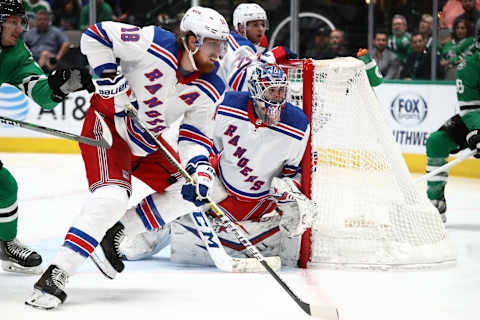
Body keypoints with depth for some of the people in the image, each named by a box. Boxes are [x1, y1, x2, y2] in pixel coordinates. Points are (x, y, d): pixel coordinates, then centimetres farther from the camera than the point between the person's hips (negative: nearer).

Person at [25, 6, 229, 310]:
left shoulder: (211, 90, -10)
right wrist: (109, 78, -23)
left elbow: (195, 136, -6)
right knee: (111, 198, -26)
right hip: (108, 124, -8)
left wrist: (199, 166, -25)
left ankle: (117, 235, 9)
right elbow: (96, 35, -19)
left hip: (147, 142, 8)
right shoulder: (154, 43, -26)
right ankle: (55, 275, -28)